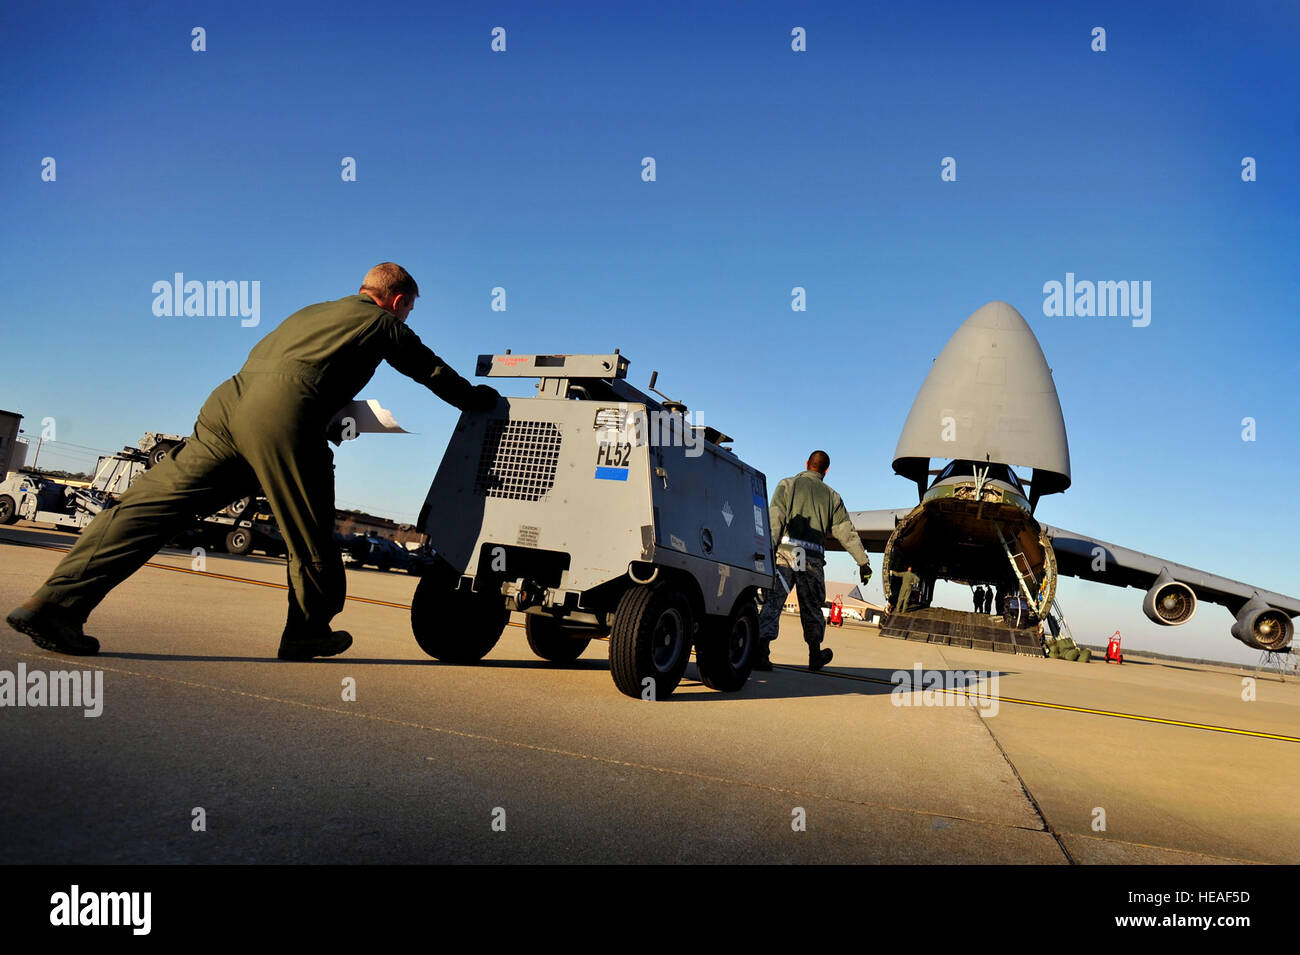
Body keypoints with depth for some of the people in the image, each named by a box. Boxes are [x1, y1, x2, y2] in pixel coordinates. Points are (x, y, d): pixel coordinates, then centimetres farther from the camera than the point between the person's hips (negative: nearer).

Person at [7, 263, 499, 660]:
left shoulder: (309, 312, 34)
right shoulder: (383, 324, 17)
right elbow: (435, 373, 24)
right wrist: (481, 399, 40)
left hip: (229, 399, 7)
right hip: (284, 418, -6)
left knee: (152, 502, 1)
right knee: (310, 537, 10)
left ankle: (57, 601, -5)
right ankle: (308, 634, 24)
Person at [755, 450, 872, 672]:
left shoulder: (788, 484, 10)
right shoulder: (831, 496, 17)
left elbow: (775, 518, -5)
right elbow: (846, 531, 12)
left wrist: (769, 549, -13)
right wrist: (863, 561, 16)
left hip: (786, 551, -2)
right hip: (813, 558, 2)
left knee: (773, 602, -5)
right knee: (812, 607, 16)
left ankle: (761, 652, -20)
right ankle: (815, 655, 30)